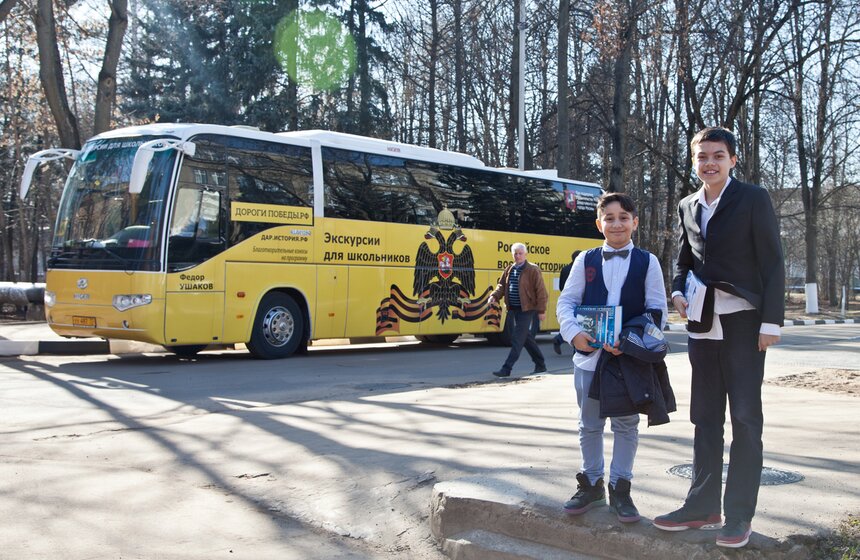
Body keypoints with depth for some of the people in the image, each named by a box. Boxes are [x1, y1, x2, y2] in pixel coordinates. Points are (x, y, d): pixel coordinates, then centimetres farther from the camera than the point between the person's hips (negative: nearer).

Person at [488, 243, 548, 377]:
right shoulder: (509, 269, 12)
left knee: (517, 339, -8)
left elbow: (541, 292, -9)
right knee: (527, 338, 16)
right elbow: (502, 285, 15)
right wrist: (494, 296, -5)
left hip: (526, 310, -7)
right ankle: (540, 364, 29)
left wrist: (542, 310, -12)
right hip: (513, 309, 7)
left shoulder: (533, 270, -8)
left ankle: (506, 368, -8)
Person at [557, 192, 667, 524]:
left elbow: (658, 310, -1)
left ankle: (620, 489, 20)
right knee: (590, 424, 11)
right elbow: (566, 302, 4)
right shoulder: (586, 260, 4)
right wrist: (574, 333, -15)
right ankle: (591, 484, 26)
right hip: (589, 355, 1)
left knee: (626, 424, 7)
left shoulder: (647, 262, 1)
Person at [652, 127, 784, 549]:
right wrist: (678, 293, -1)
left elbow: (773, 263, -7)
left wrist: (771, 322, -13)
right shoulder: (687, 207, 11)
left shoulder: (753, 199, -5)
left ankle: (739, 516, 8)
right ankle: (702, 506, 21)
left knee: (745, 420, 0)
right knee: (705, 419, 11)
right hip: (702, 325, 6)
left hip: (743, 324, -5)